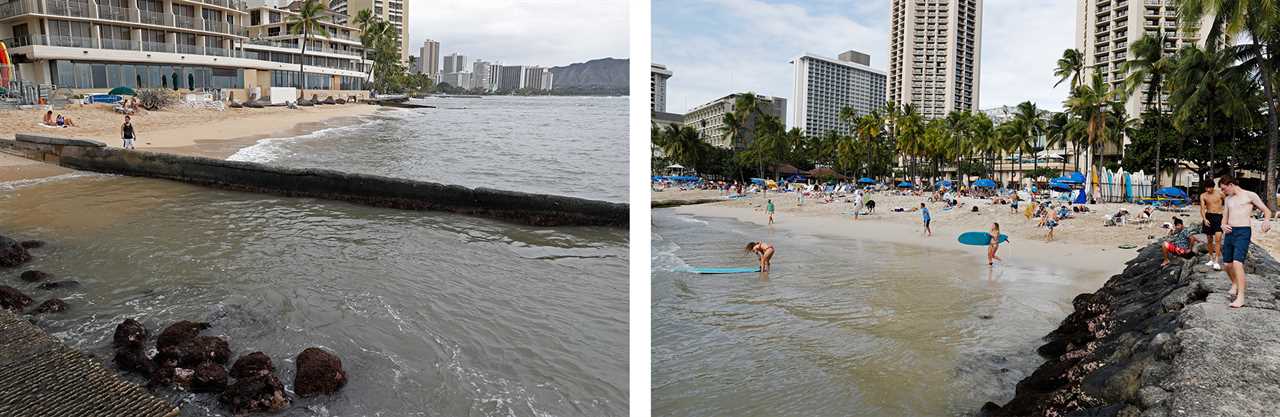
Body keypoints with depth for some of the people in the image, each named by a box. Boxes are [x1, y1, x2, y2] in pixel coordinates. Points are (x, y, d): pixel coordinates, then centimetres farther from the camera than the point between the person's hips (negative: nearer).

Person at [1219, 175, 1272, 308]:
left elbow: (1267, 211, 0)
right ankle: (1234, 284, 38)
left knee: (1237, 263, -19)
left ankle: (1241, 298, -19)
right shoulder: (1228, 199, 18)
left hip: (1243, 232, -6)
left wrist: (1266, 220, -23)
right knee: (1227, 264, 10)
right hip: (1229, 232, 6)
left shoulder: (1250, 195, 1)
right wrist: (1223, 226, -3)